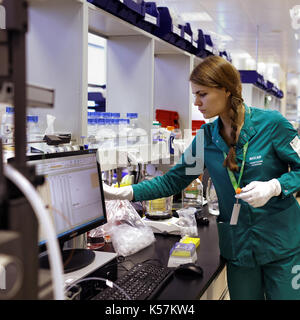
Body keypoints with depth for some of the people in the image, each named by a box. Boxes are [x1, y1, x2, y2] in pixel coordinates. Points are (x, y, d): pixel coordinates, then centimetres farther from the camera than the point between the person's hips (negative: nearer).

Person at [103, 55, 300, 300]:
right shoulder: (206, 137, 1)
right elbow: (173, 180, 3)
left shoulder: (271, 123, -11)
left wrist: (273, 187, -23)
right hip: (238, 247, 3)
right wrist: (123, 193, -7)